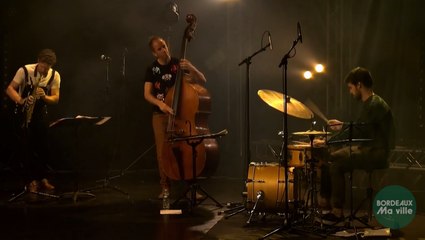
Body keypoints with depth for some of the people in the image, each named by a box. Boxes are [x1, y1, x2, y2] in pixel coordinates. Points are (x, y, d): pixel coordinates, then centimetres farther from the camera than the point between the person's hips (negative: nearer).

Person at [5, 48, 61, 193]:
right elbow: (9, 89, -14)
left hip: (40, 113, 3)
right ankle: (31, 181, 1)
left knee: (43, 147, 2)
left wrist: (44, 97, -28)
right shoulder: (25, 71, -15)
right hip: (23, 113, -3)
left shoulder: (55, 76, -7)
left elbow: (55, 98, -7)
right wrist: (20, 100, -32)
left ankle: (42, 178, 16)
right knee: (26, 147, -5)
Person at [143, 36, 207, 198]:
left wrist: (192, 68, -22)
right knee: (162, 151, -1)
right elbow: (147, 94, -3)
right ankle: (165, 186, 12)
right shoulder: (152, 69, 4)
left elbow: (202, 81, -3)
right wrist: (160, 104, -22)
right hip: (160, 115, 1)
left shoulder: (179, 64, 1)